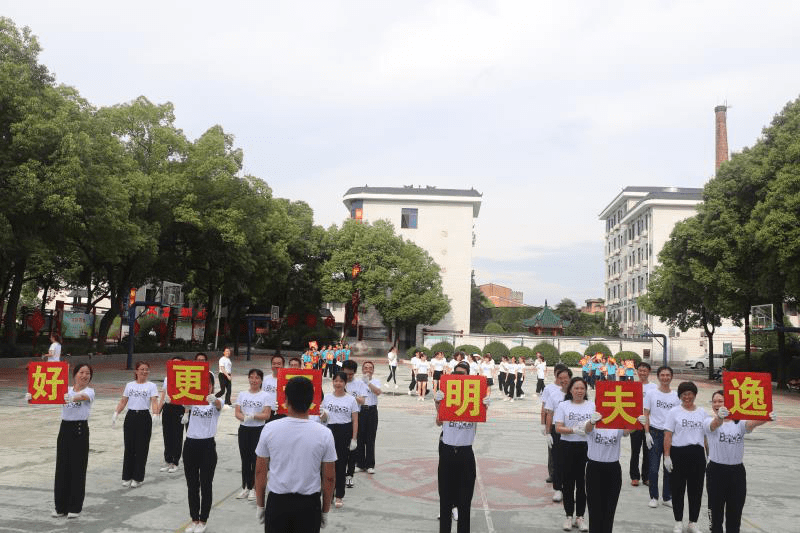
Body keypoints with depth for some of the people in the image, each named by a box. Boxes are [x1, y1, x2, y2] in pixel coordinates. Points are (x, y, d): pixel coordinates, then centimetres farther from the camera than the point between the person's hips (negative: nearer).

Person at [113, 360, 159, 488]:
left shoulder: (151, 386, 1)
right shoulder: (130, 385, 11)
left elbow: (154, 401, -12)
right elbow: (123, 401, 11)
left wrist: (155, 414, -28)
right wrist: (116, 413, -3)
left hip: (144, 417, -3)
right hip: (130, 416, 3)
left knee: (141, 448, 1)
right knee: (129, 447, 6)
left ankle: (137, 478, 11)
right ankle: (127, 477, 17)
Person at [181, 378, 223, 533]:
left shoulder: (216, 401, -6)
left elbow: (218, 404, -30)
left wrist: (213, 400, -54)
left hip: (207, 446, -3)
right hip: (190, 445, 3)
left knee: (206, 485, 5)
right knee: (192, 485, 12)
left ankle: (203, 520, 19)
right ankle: (194, 519, 25)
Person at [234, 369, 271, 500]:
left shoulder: (265, 396, -4)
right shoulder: (242, 394, 6)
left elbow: (267, 415, -10)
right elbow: (237, 412, 1)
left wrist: (253, 416, -25)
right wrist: (244, 418, -20)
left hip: (258, 430, -3)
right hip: (244, 429, 3)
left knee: (256, 460, 2)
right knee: (245, 459, 10)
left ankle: (253, 488, 13)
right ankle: (245, 487, 21)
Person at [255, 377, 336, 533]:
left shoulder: (269, 429, -10)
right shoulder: (324, 433, -11)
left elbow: (260, 472, -1)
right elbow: (328, 477, -4)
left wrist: (260, 505, 12)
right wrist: (325, 510, 9)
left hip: (277, 502, 1)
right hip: (309, 504, 0)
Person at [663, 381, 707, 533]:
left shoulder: (702, 412, 9)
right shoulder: (674, 412, -1)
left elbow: (706, 435, 13)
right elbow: (668, 435, -4)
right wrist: (666, 456, -10)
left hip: (697, 454, 3)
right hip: (678, 453, -3)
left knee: (696, 490, 8)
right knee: (678, 489, 5)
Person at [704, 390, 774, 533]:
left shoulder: (739, 423, 3)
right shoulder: (708, 422, -6)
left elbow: (752, 423, -20)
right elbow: (715, 424, -31)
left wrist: (766, 418, -44)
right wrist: (719, 416, -57)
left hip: (737, 471, 3)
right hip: (716, 471, -3)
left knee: (735, 512, 11)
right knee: (716, 510, 6)